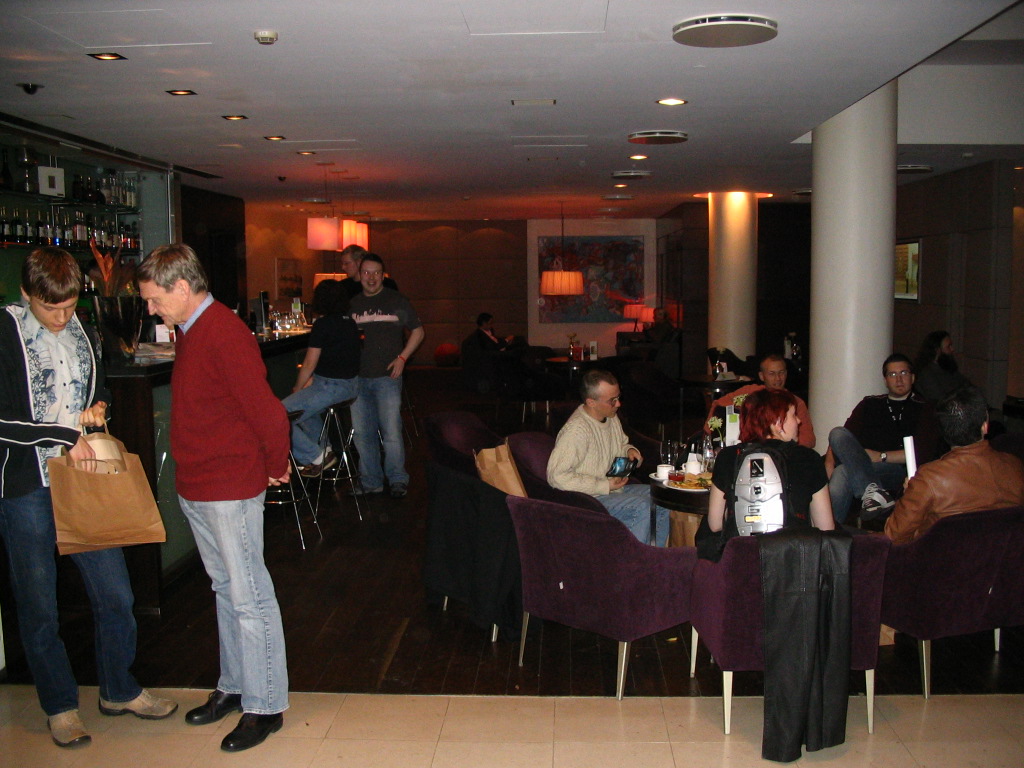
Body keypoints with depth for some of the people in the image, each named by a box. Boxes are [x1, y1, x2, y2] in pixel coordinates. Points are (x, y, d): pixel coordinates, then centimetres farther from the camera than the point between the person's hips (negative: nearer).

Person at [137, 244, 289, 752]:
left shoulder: (225, 335, -21)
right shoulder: (189, 331, 11)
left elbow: (267, 413, -24)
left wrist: (276, 466, -10)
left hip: (230, 490, -10)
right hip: (196, 487, 10)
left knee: (250, 599, 1)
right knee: (225, 590, 19)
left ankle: (265, 706, 13)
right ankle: (233, 686, 34)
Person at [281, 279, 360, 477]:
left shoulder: (323, 324, -14)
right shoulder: (349, 322, 11)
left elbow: (309, 364, -10)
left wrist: (297, 389, 6)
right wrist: (312, 381, 17)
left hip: (332, 387, -10)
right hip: (351, 384, 10)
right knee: (304, 405, 36)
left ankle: (317, 457, -2)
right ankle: (324, 450, 32)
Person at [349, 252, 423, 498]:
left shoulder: (396, 300, 3)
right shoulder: (352, 304, 12)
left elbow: (417, 331, 6)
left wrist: (402, 358, -5)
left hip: (387, 377, -4)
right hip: (358, 378, 4)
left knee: (391, 432, -7)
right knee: (362, 434, 7)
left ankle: (398, 480, 6)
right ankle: (370, 482, 19)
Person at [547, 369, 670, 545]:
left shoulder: (612, 417, 6)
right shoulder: (576, 430, -24)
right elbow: (557, 476, -28)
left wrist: (629, 450, -1)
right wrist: (605, 485, -24)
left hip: (612, 488, 9)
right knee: (642, 507, -27)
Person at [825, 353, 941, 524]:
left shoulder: (923, 411, 16)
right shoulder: (870, 404, 26)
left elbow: (922, 454, 2)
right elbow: (843, 437, 15)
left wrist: (881, 457, -7)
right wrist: (830, 458, -6)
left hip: (898, 471, -3)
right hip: (864, 462, 4)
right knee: (837, 433, -30)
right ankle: (872, 489, -47)